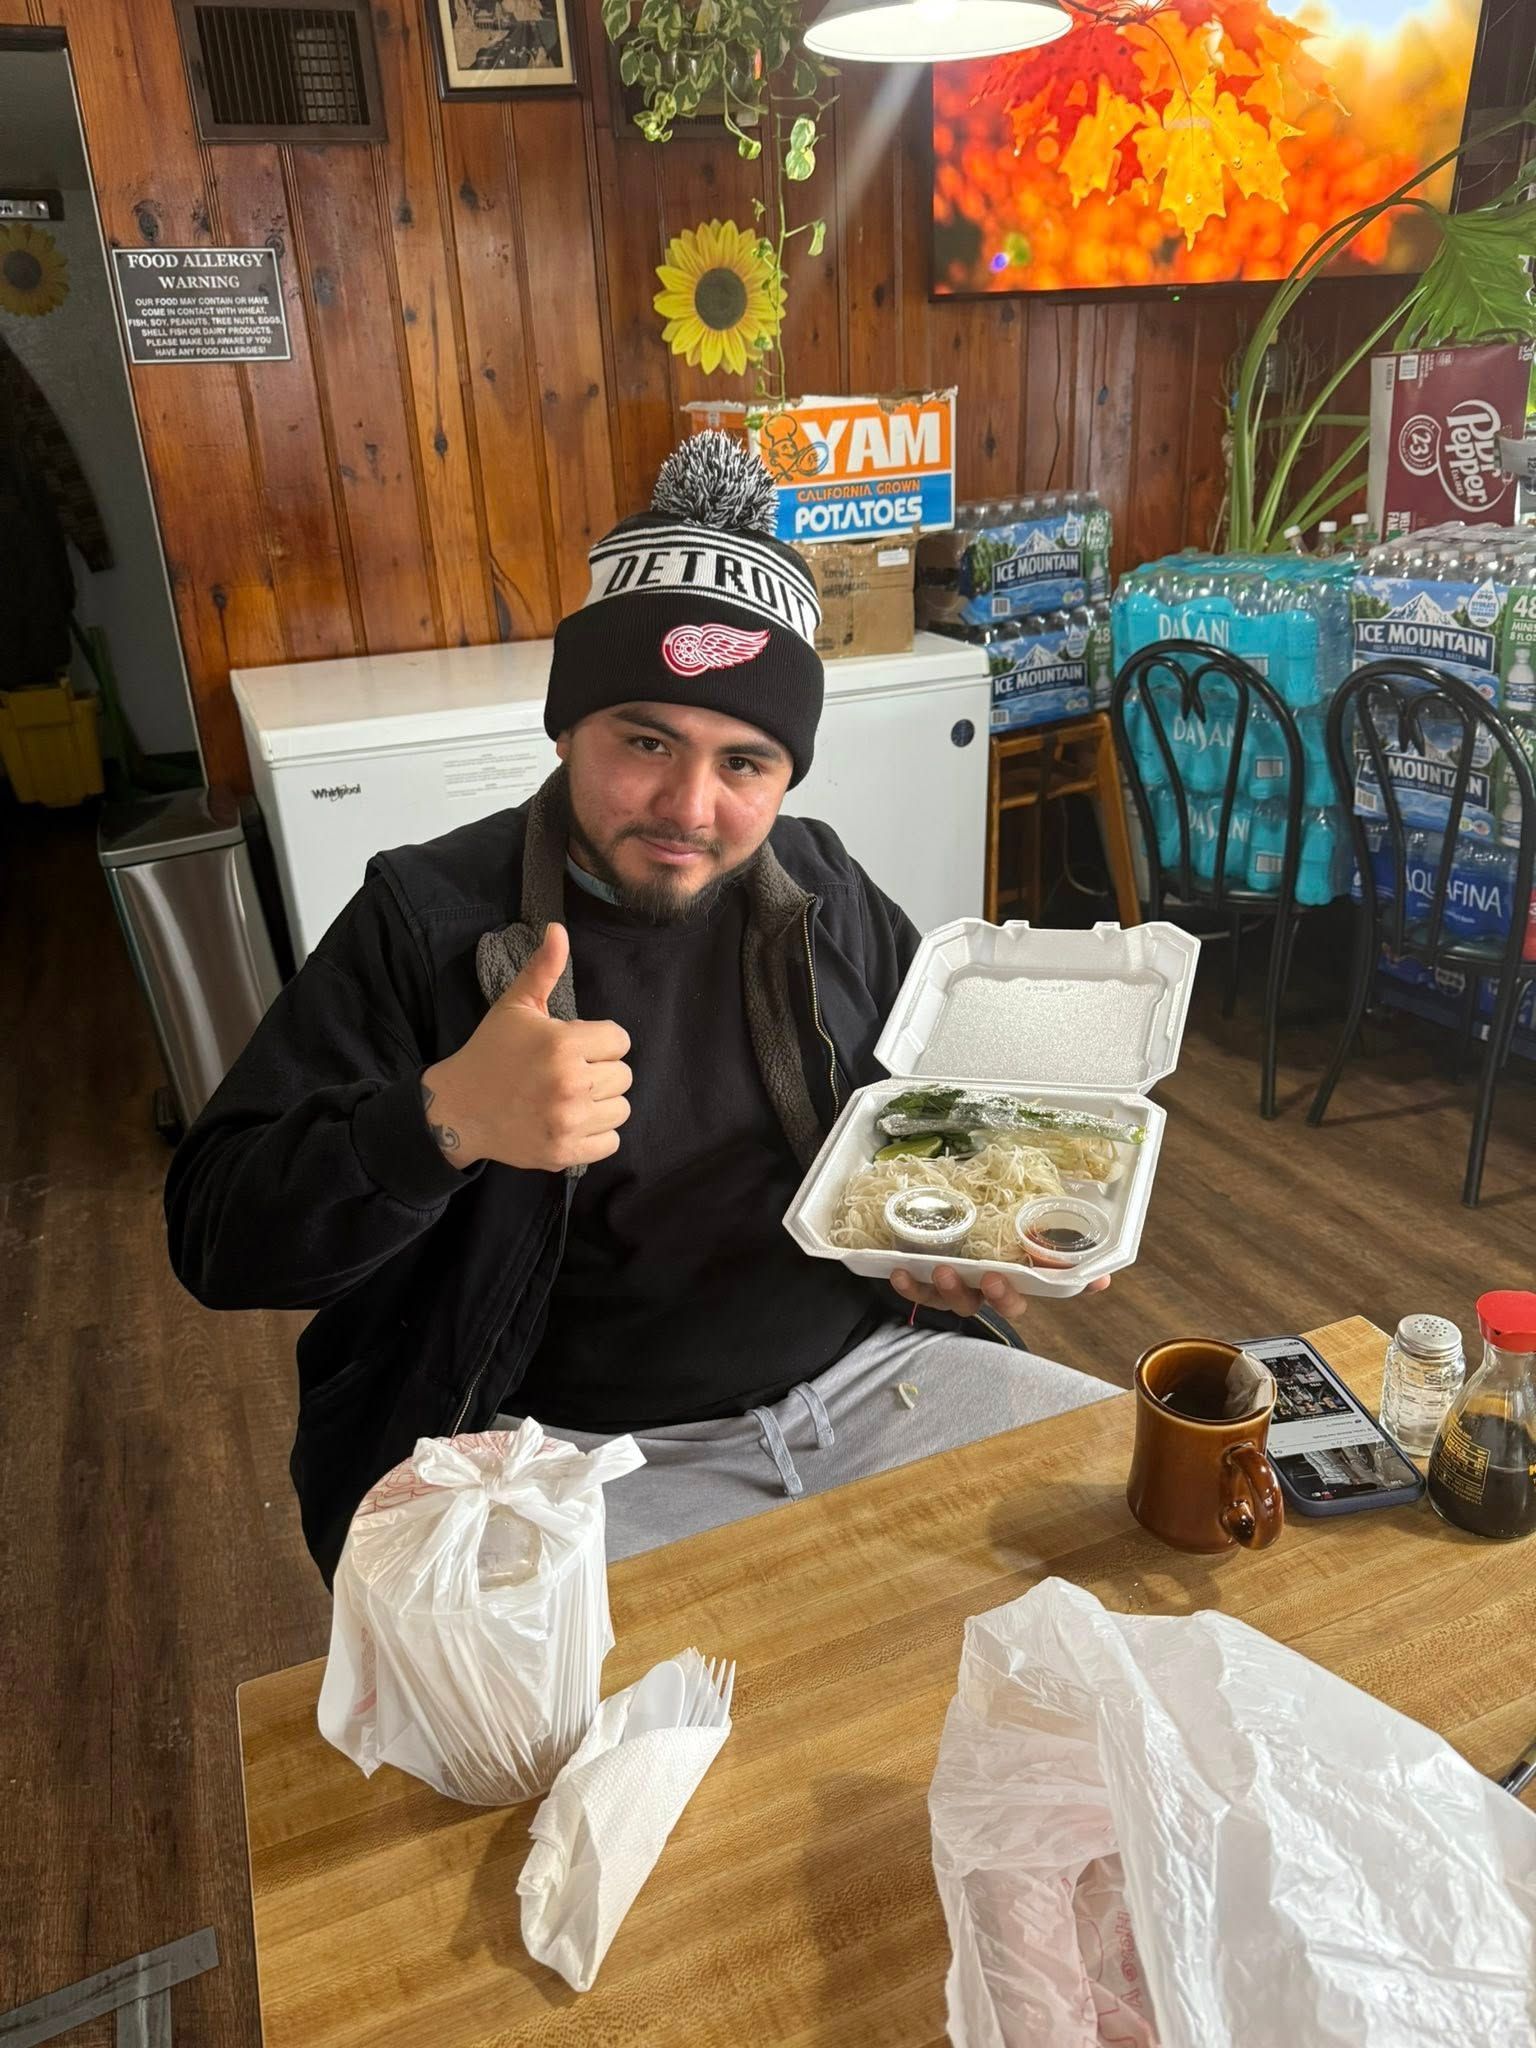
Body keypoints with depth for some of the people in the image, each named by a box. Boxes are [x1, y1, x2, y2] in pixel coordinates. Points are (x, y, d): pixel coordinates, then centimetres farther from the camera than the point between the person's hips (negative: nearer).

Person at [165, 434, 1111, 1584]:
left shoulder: (824, 892, 4)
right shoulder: (431, 918, -9)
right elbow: (216, 1234, -11)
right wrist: (445, 1122, -30)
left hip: (860, 1378, 5)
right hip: (566, 1447, -4)